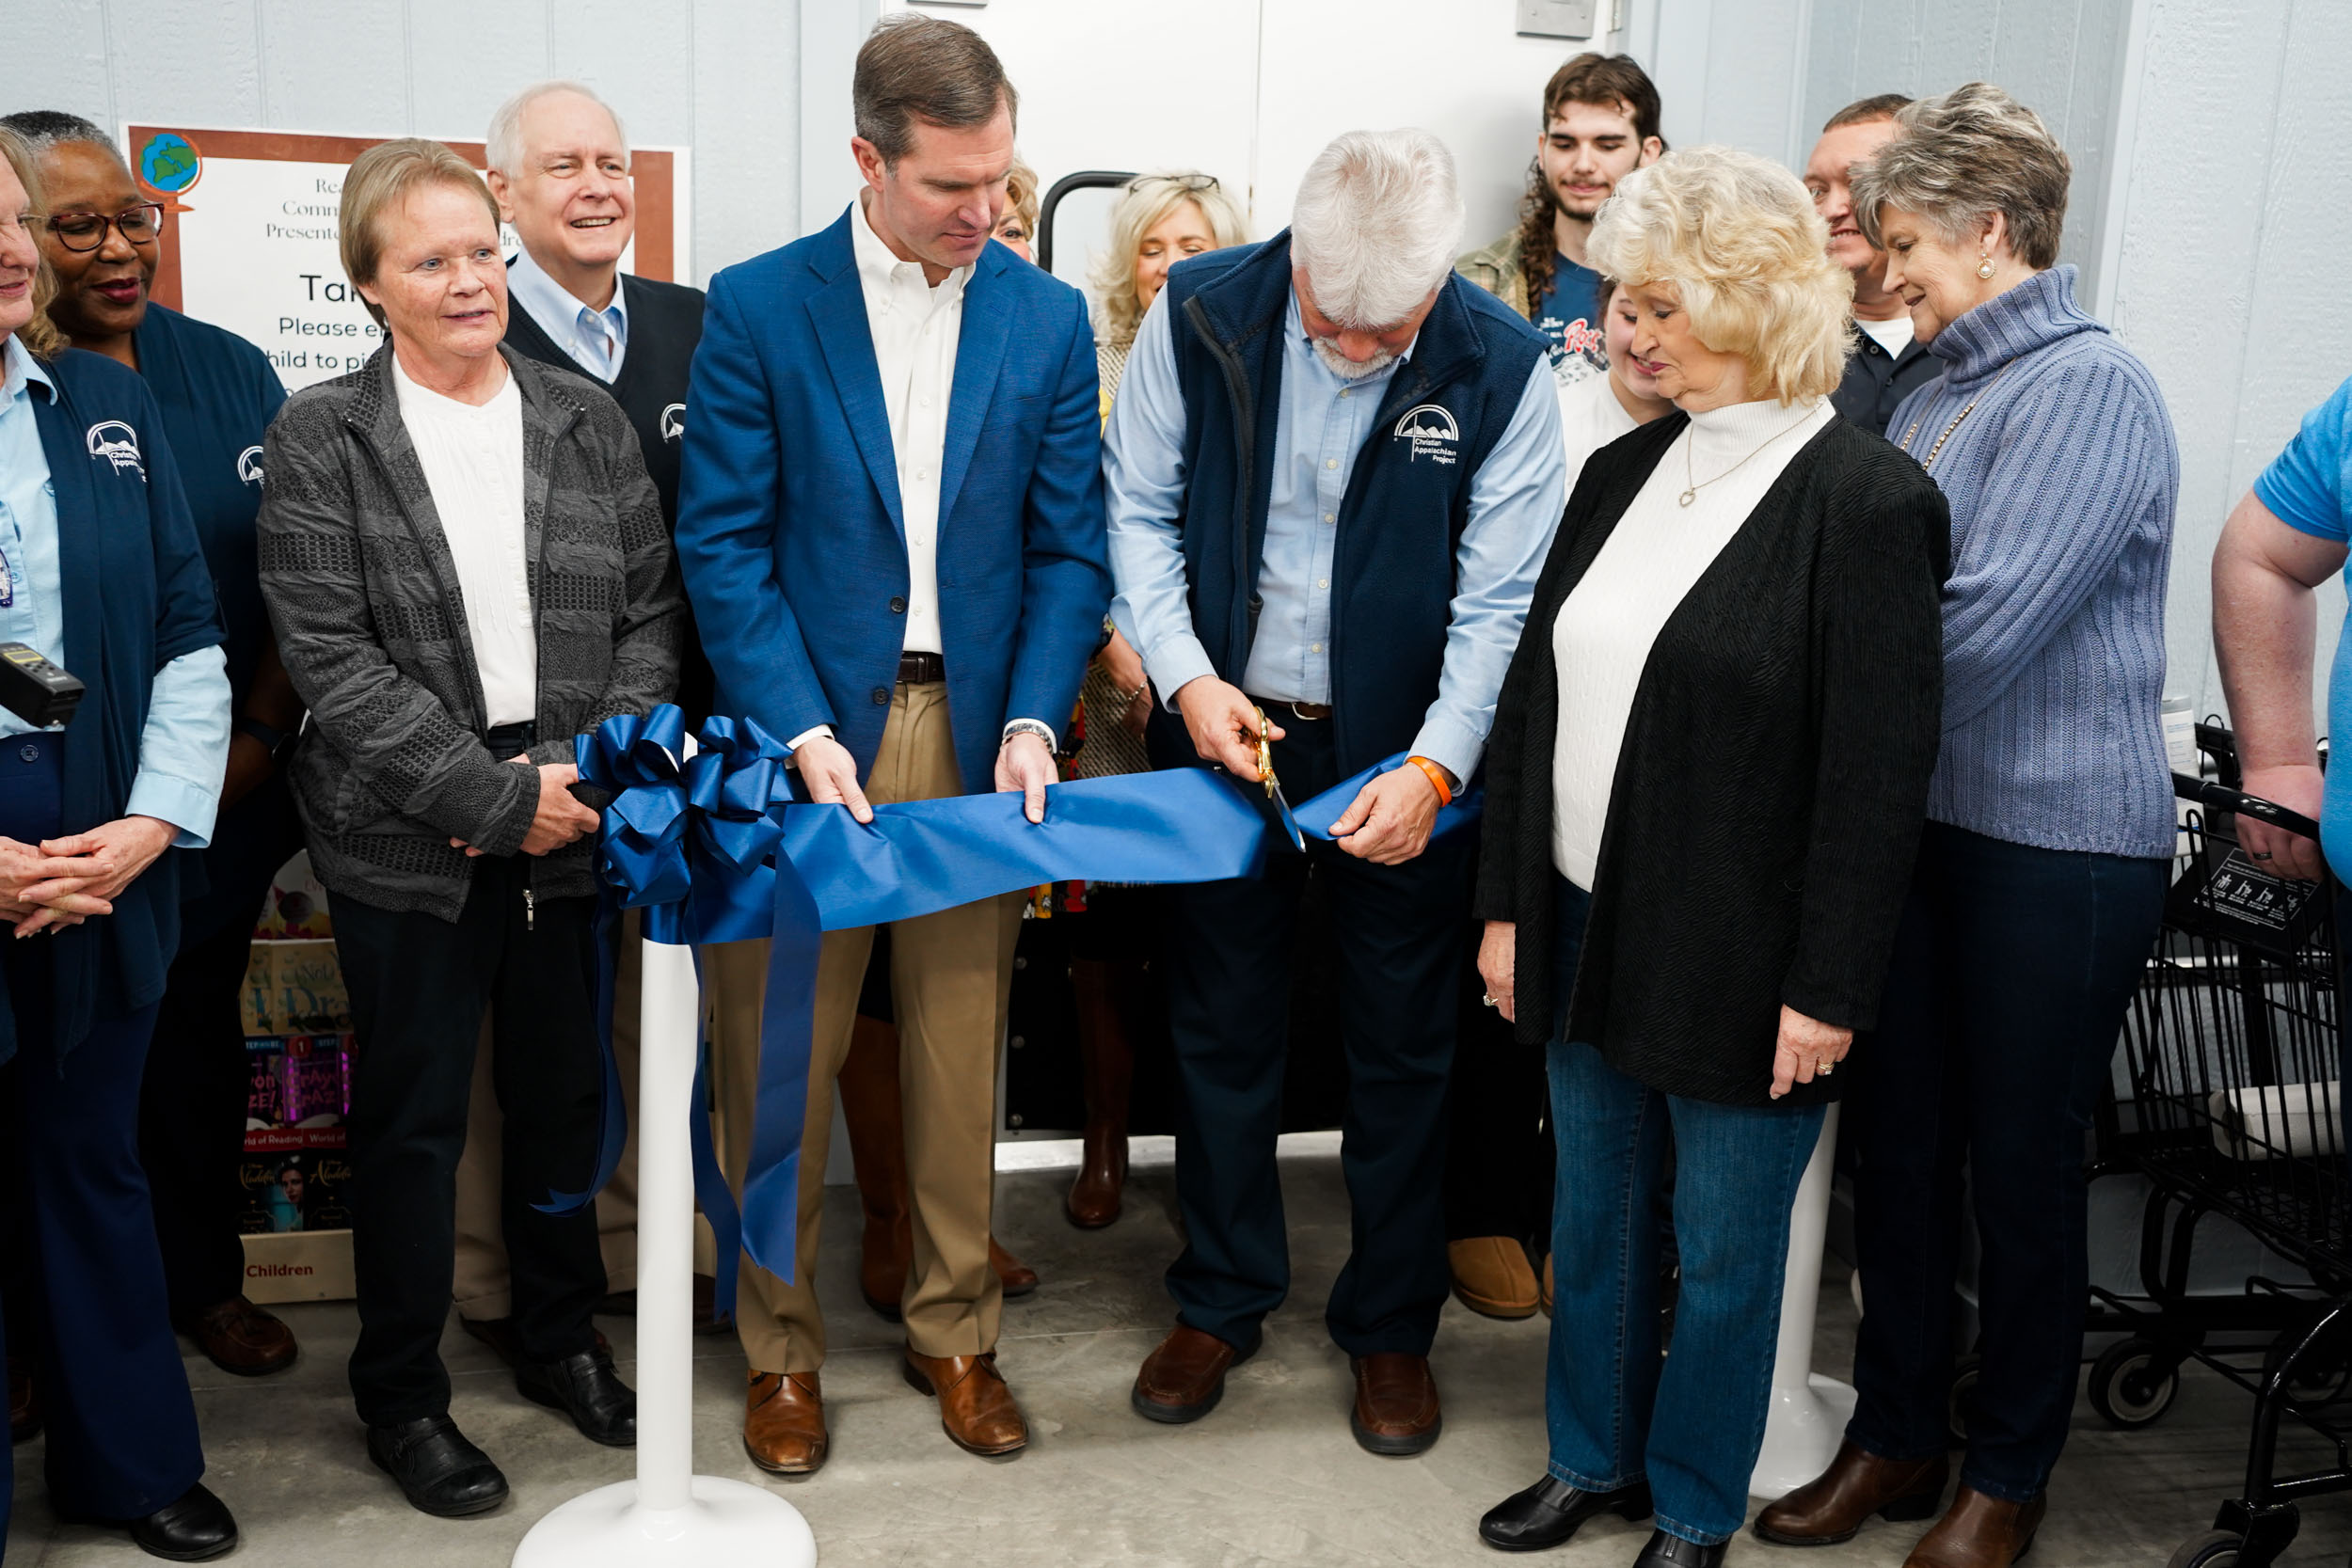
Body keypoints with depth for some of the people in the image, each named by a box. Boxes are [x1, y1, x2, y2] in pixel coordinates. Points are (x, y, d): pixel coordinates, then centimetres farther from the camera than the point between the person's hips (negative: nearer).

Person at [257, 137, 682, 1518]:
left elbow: (650, 615, 4)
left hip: (569, 823, 3)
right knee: (414, 1116, 9)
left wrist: (578, 770, -10)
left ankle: (563, 1340, 35)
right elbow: (330, 659, -11)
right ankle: (402, 1394, 26)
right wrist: (498, 795, -16)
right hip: (408, 839, -3)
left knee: (566, 1094, 14)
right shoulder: (321, 440, -4)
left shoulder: (588, 421, 5)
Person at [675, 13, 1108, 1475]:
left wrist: (1033, 720, -8)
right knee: (782, 1057, 6)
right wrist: (800, 731, -14)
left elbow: (1069, 546, 5)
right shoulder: (760, 304, -2)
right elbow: (723, 540, -5)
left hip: (974, 732, 2)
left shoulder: (1048, 318, 5)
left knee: (963, 1053, 10)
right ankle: (781, 1347, 25)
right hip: (809, 725, -2)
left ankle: (956, 1330, 28)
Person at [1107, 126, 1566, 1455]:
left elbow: (1499, 602, -12)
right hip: (1226, 729, 2)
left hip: (1406, 760, -1)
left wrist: (1436, 767, -23)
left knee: (1405, 1052, 10)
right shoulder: (1202, 314, -10)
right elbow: (1140, 510, -2)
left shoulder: (1503, 371, -15)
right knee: (1223, 1032, 14)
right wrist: (1187, 675, -14)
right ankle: (1223, 1300, 33)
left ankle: (1392, 1323, 30)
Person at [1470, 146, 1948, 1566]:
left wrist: (1828, 992, -15)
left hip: (1737, 968, -6)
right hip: (1586, 933, 6)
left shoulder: (1869, 499, -14)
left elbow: (1881, 770, -15)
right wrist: (1508, 904, 8)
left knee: (1724, 1251, 12)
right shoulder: (1626, 473, 7)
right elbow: (1538, 694, 9)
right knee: (1594, 1221, 20)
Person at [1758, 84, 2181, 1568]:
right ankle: (1898, 1433, 30)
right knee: (1899, 1145, 14)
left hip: (2060, 842, -7)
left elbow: (1979, 628, -23)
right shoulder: (1937, 388, 12)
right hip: (1917, 820, 7)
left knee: (2022, 1169, 7)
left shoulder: (2092, 387, -15)